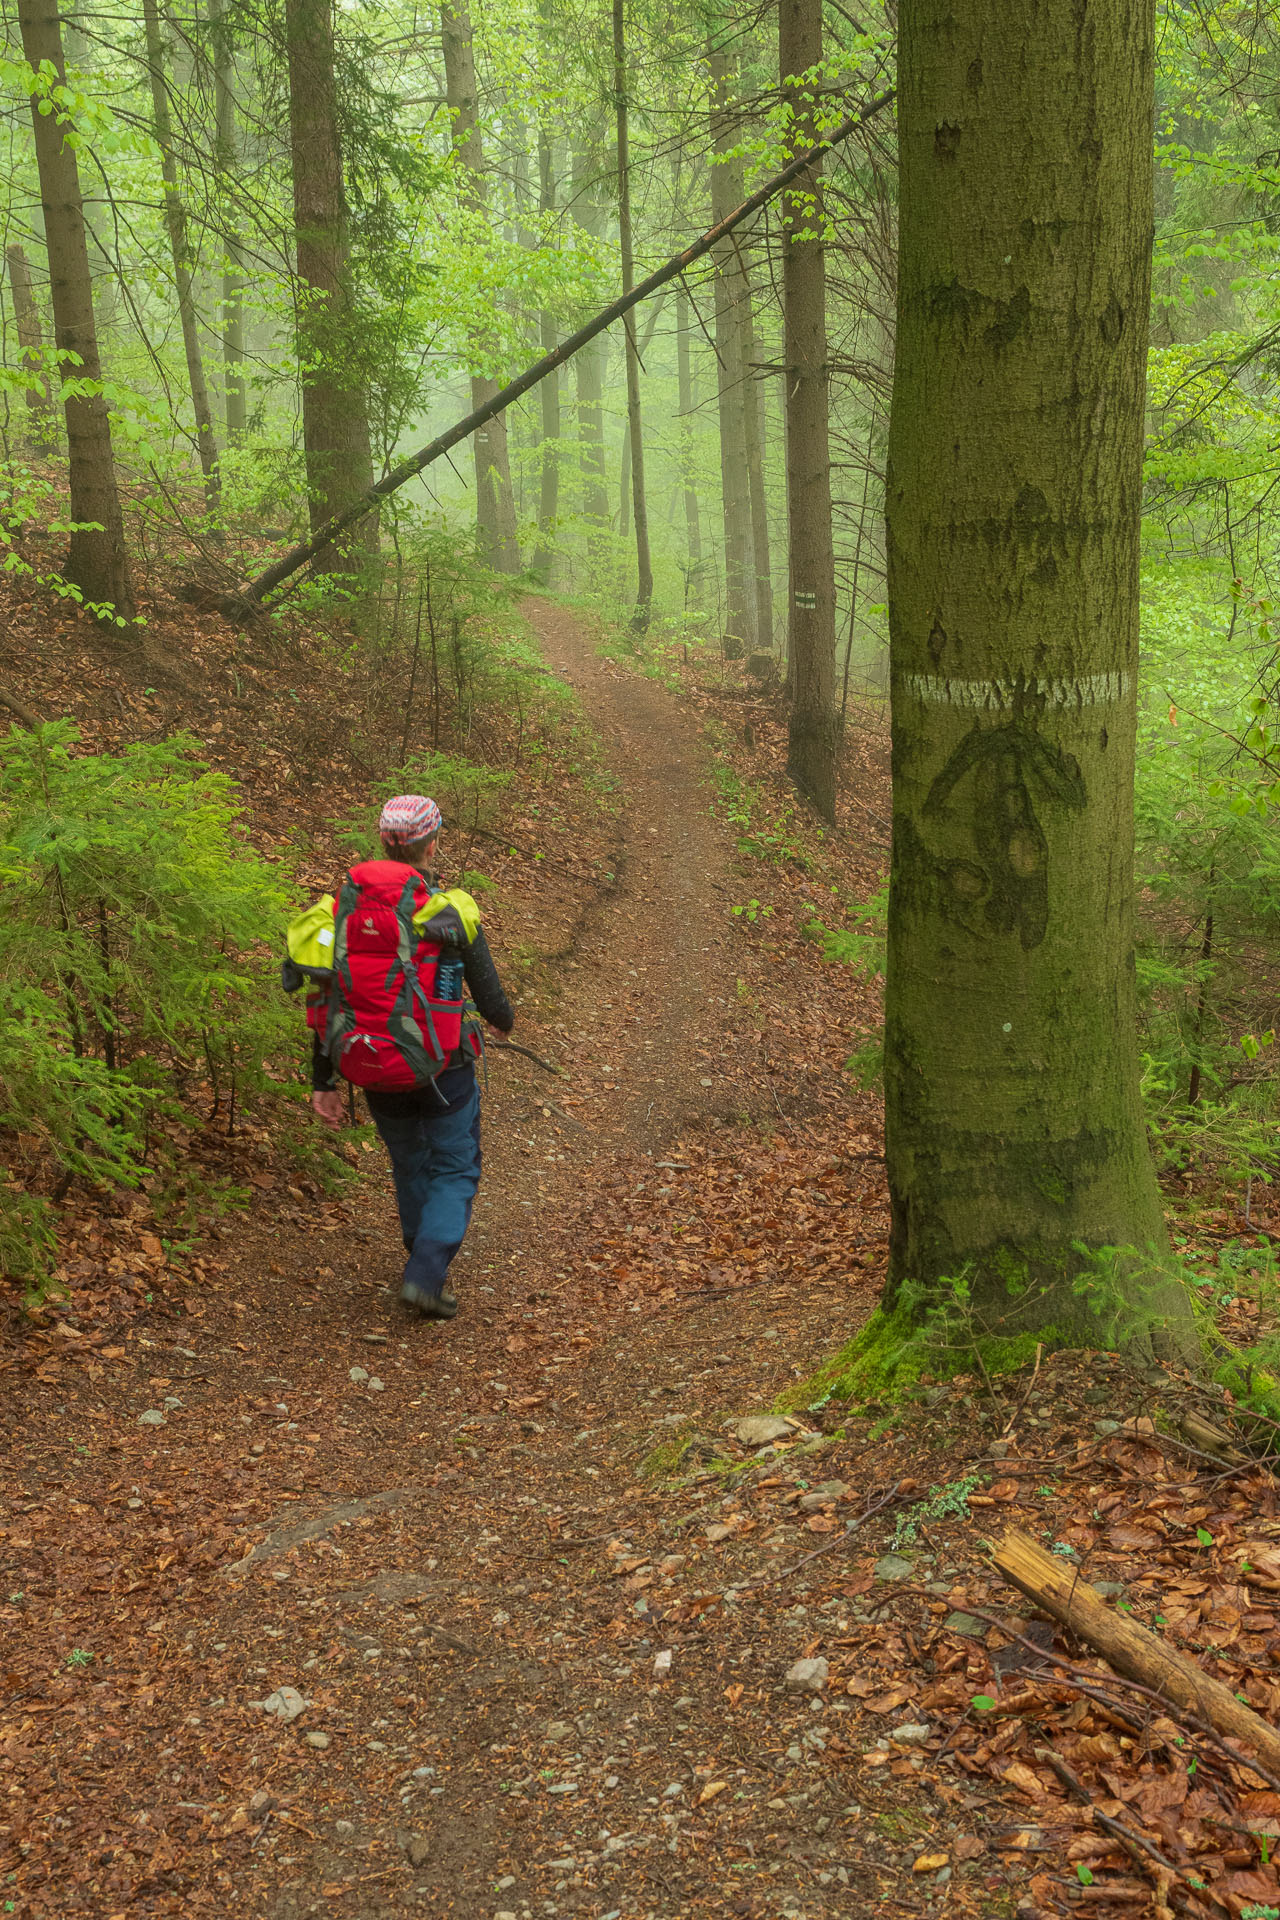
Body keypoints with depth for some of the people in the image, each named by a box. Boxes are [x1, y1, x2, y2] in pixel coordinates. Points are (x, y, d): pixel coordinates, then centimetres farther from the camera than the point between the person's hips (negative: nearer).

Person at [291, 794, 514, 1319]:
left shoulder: (342, 910, -3)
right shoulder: (450, 912, -15)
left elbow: (323, 1005, -1)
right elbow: (489, 996, -7)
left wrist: (323, 1084, 7)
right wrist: (503, 1020, 17)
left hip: (373, 1072, 4)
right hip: (441, 1068, -4)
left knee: (410, 1163, 26)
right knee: (455, 1171, 14)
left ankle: (429, 1265, 43)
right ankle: (426, 1275, -3)